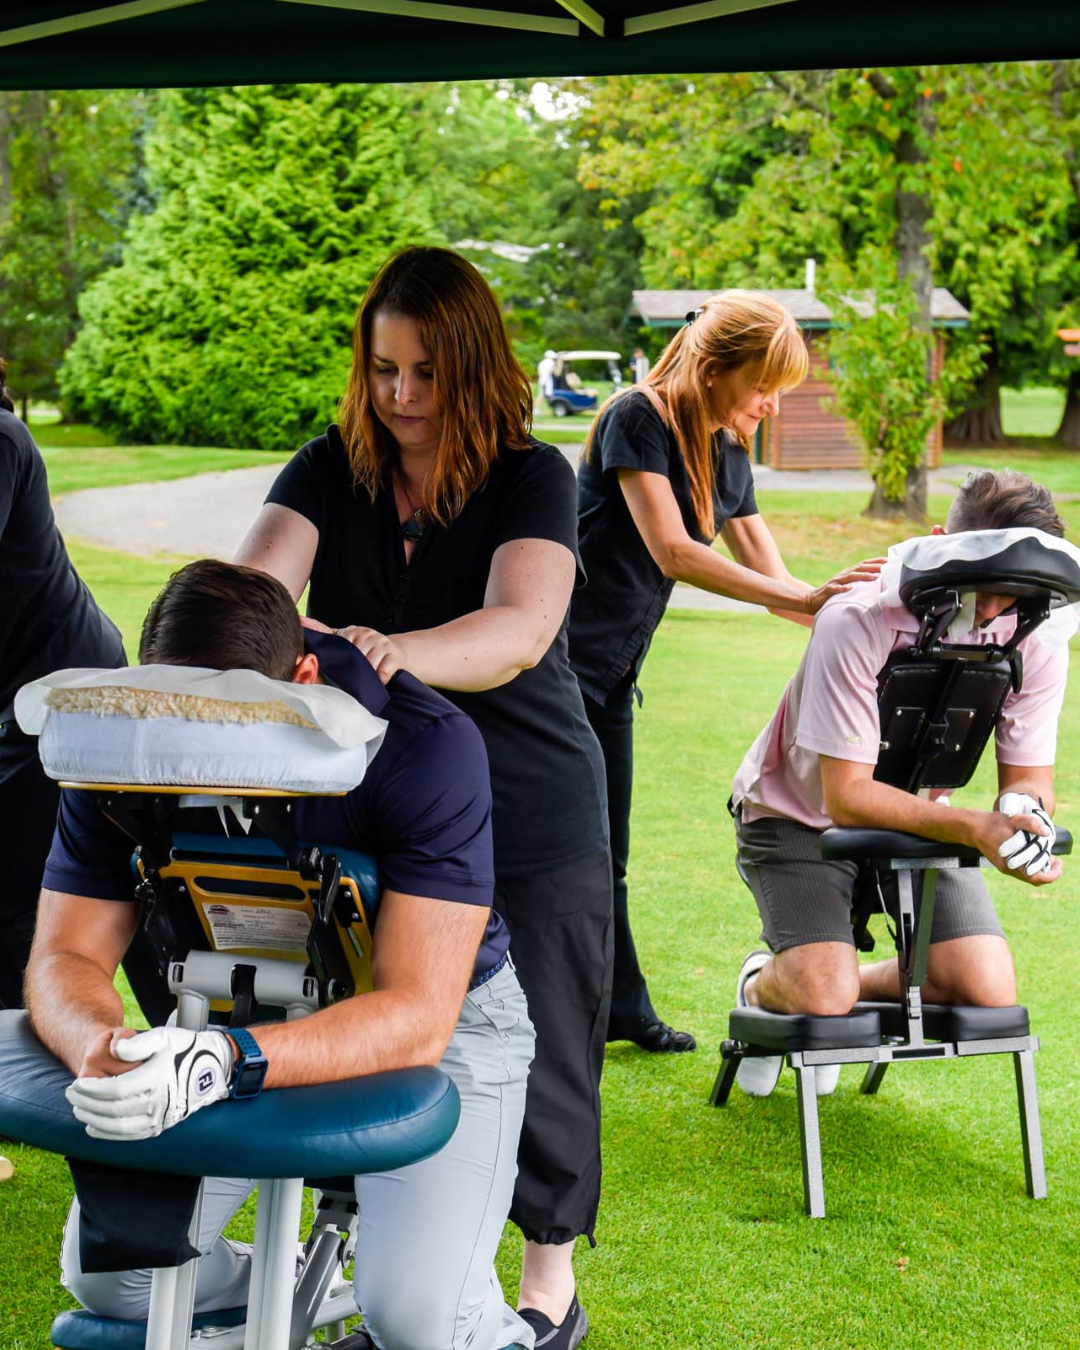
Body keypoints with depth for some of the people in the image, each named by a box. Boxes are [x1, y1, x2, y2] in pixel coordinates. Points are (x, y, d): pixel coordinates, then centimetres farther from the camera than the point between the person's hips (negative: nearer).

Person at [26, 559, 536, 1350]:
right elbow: (67, 957, -15)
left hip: (447, 1017, -4)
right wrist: (101, 1045, -41)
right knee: (107, 1277, -8)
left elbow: (418, 1015, -34)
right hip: (248, 1011, 4)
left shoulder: (428, 744, -30)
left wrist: (223, 1063, -51)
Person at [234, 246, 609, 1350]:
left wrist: (400, 654, -48)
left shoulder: (532, 478, -11)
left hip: (531, 821, -3)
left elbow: (519, 629, -28)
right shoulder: (329, 473, -1)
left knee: (537, 1046, 8)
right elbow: (251, 583, -19)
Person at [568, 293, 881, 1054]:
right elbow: (670, 551, -26)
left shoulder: (728, 455, 8)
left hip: (611, 671, 8)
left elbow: (768, 574, 9)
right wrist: (806, 599, -29)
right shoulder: (638, 420, -17)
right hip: (556, 657, -8)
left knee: (603, 850, 14)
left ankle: (620, 1010, 22)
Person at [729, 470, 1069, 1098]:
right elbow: (847, 795, -32)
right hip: (800, 813, -4)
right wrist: (972, 827, -46)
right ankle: (762, 986, 16)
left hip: (918, 816, 5)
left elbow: (1028, 775, -9)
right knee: (823, 996, -23)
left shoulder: (1036, 640, -17)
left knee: (990, 995, -11)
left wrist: (1027, 826, -34)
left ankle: (844, 984, 17)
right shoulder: (858, 623, -32)